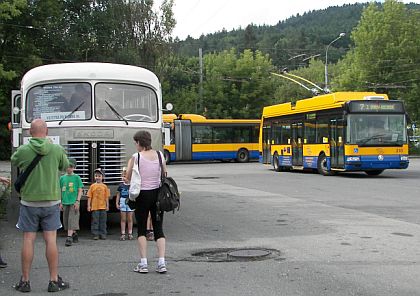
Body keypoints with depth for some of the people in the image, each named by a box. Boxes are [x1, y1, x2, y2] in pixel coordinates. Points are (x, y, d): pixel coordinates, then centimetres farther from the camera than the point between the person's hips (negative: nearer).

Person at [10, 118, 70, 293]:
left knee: (28, 240, 5)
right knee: (51, 240, 3)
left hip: (29, 201, 0)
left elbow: (14, 162, 14)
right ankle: (54, 281, 7)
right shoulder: (56, 149, -6)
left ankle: (25, 281, 10)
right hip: (51, 201, 1)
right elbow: (64, 166, 13)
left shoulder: (23, 150, -9)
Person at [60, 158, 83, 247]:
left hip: (74, 203, -5)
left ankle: (69, 238, -16)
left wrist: (77, 201, -10)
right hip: (65, 203, 5)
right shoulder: (62, 178, 10)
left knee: (72, 220, -11)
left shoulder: (76, 177, 0)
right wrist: (60, 202, 10)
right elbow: (60, 191, 14)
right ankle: (74, 234, 25)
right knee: (66, 221, 9)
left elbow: (80, 190, -2)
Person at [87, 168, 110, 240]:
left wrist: (107, 205, 5)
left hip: (103, 207, 1)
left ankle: (103, 234, 12)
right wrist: (89, 206, 0)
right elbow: (89, 196, 4)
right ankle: (95, 235, 6)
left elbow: (107, 197, 8)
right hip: (94, 206, -1)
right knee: (95, 221, 0)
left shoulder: (104, 186, 6)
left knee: (103, 221, 5)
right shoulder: (92, 186, 4)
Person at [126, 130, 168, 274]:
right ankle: (161, 262, 2)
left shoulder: (136, 157, -11)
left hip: (142, 195, -3)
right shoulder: (159, 155, 0)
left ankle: (143, 263, 5)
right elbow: (165, 174, 8)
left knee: (141, 229, 8)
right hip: (157, 193, 3)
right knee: (158, 228, 8)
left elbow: (128, 176, -5)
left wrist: (130, 163, 10)